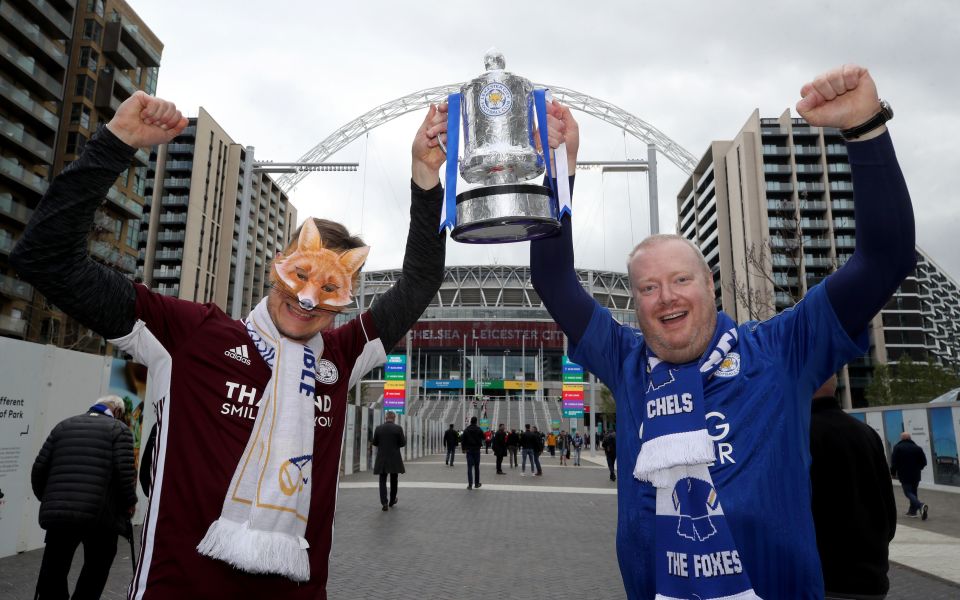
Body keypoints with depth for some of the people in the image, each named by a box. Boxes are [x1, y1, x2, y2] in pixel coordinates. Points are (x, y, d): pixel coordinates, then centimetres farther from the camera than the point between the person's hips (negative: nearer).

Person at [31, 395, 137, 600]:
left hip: (58, 512, 4)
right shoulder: (118, 429, 3)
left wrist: (47, 499, 26)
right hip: (100, 514, -4)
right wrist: (129, 502, 5)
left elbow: (39, 468, 12)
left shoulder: (63, 426, 17)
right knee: (95, 569, 15)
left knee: (53, 573, 14)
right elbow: (126, 472, -9)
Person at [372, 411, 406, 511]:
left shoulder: (378, 428, -4)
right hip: (395, 459, 0)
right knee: (394, 480, 16)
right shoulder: (398, 428, -9)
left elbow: (374, 443, 4)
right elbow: (403, 443, -7)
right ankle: (392, 502, 27)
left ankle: (384, 503, -8)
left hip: (381, 459, 0)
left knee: (383, 481, 5)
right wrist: (405, 437, 13)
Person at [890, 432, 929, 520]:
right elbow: (924, 462, 7)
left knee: (908, 493, -4)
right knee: (913, 492, 17)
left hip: (904, 476, -5)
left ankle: (921, 506, -27)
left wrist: (893, 473, 4)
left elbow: (894, 462, -10)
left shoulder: (897, 448, -6)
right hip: (916, 475, 5)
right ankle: (913, 511, 21)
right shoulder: (917, 448, 5)